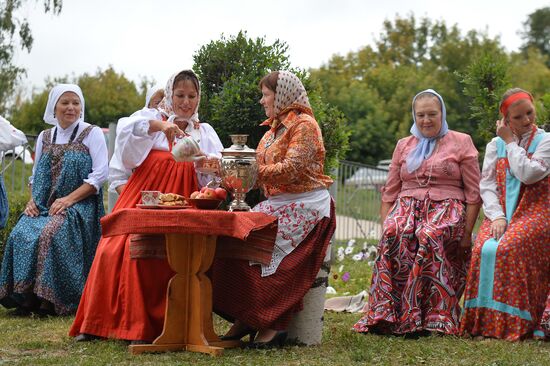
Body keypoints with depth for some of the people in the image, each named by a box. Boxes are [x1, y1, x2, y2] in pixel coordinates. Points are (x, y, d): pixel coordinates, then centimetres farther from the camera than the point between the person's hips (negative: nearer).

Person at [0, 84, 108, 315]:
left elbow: (100, 174, -7)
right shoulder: (44, 137, 17)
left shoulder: (91, 134, 2)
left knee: (51, 234, -32)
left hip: (79, 205, -5)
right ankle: (24, 296, -15)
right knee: (20, 235, -23)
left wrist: (69, 199, -15)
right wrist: (32, 199, 1)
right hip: (43, 206, 5)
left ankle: (56, 300, -24)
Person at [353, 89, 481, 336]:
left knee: (430, 235, -38)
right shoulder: (404, 146, 22)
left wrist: (467, 231, -5)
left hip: (447, 206, -2)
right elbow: (389, 192, 18)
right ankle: (385, 314, -38)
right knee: (394, 233, -33)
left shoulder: (461, 142, 11)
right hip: (408, 205, 3)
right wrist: (384, 225, 3)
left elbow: (473, 192, 5)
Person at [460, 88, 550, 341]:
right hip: (501, 213, 3)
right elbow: (487, 184, 7)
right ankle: (484, 318, -23)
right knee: (485, 249, -27)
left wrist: (511, 142, -2)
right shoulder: (495, 145, 16)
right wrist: (496, 216, -9)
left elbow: (529, 174, -12)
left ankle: (512, 323, -27)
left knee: (508, 249, -31)